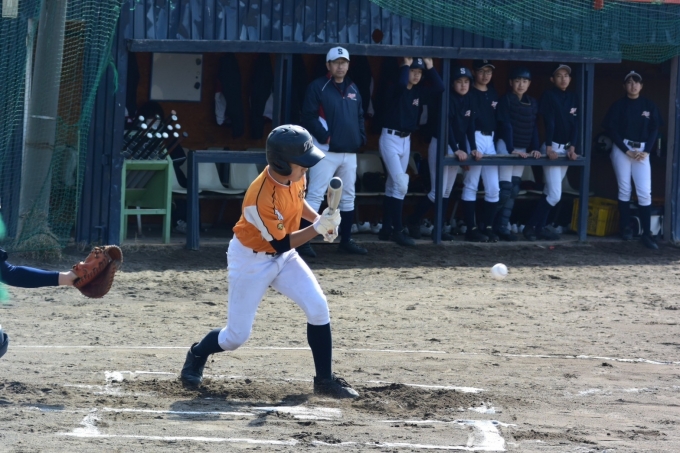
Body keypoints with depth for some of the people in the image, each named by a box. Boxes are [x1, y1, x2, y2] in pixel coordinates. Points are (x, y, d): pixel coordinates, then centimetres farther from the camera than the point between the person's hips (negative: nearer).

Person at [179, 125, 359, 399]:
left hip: (283, 257, 6)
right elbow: (281, 243, -25)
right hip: (251, 260, -6)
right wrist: (318, 228, -33)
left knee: (318, 307, -12)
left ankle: (324, 380, -1)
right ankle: (197, 356, 32)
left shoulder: (295, 175, -13)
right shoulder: (261, 198, -35)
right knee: (237, 336, 0)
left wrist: (318, 218, -4)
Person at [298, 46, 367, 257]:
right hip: (326, 150, -7)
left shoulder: (353, 89, 15)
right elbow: (309, 117, -11)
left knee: (348, 197, 12)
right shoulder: (318, 87, -5)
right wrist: (325, 137, -17)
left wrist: (361, 138, 7)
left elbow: (360, 116, 21)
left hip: (349, 152, 7)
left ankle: (346, 240, 21)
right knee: (315, 195, -12)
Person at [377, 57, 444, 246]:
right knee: (401, 185, -14)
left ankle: (386, 230, 16)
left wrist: (430, 67, -6)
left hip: (406, 140, 7)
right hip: (390, 139, -7)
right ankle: (397, 231, -12)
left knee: (393, 186, 11)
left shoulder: (418, 91, 6)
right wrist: (405, 65, -20)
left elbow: (440, 87, -3)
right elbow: (402, 84, -35)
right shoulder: (395, 89, -12)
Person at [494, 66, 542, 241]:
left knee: (514, 189, 4)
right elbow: (506, 126, -14)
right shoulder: (506, 100, -8)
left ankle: (502, 226, 6)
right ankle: (500, 226, -8)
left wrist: (535, 148, -4)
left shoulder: (532, 103, 9)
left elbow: (533, 127, 9)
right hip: (506, 147, -6)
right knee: (505, 188, -11)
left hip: (523, 150, 6)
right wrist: (512, 149, -22)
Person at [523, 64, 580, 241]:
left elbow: (575, 124, 7)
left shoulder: (573, 98, 10)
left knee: (551, 192, 6)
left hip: (566, 148, 6)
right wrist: (549, 147, -21)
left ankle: (539, 227, 10)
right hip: (552, 147, -6)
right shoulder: (549, 96, -7)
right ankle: (532, 226, -4)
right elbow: (549, 122, -15)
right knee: (555, 194, -12)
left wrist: (572, 147, -5)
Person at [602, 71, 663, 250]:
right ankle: (625, 228, 13)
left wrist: (646, 151, -8)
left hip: (642, 151, 1)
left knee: (645, 192, -6)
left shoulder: (649, 106, 5)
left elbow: (654, 130, 4)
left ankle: (647, 234, -7)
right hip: (622, 150, -1)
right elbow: (612, 130, -3)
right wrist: (626, 150, -11)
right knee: (624, 189, 2)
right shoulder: (618, 105, 0)